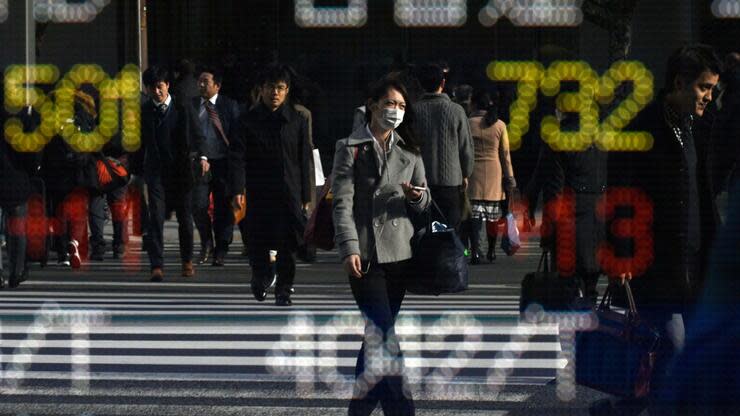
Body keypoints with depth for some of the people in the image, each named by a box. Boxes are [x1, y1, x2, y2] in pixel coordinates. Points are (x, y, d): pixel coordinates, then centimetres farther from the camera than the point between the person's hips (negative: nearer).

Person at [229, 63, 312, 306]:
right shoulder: (249, 121, 1)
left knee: (288, 244, -2)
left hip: (290, 193, 1)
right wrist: (237, 190, -16)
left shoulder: (297, 122, 5)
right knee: (258, 241, 4)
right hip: (259, 193, 0)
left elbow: (304, 161, 8)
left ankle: (284, 289, 10)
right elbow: (237, 158, -5)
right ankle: (261, 276, 32)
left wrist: (306, 196, 6)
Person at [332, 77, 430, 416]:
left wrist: (416, 196, -10)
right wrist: (350, 249, -17)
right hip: (366, 254, -5)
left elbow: (424, 205, 15)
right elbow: (342, 203, -7)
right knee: (385, 336, -11)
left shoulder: (408, 151, 14)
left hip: (399, 253, 5)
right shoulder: (351, 148, -1)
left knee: (376, 336, 11)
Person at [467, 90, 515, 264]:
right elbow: (505, 153, 3)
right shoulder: (499, 125, 0)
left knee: (475, 215, -2)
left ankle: (476, 252, -13)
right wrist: (509, 178, 9)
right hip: (494, 175, 2)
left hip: (473, 173, -1)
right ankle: (491, 250, 20)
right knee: (493, 214, 13)